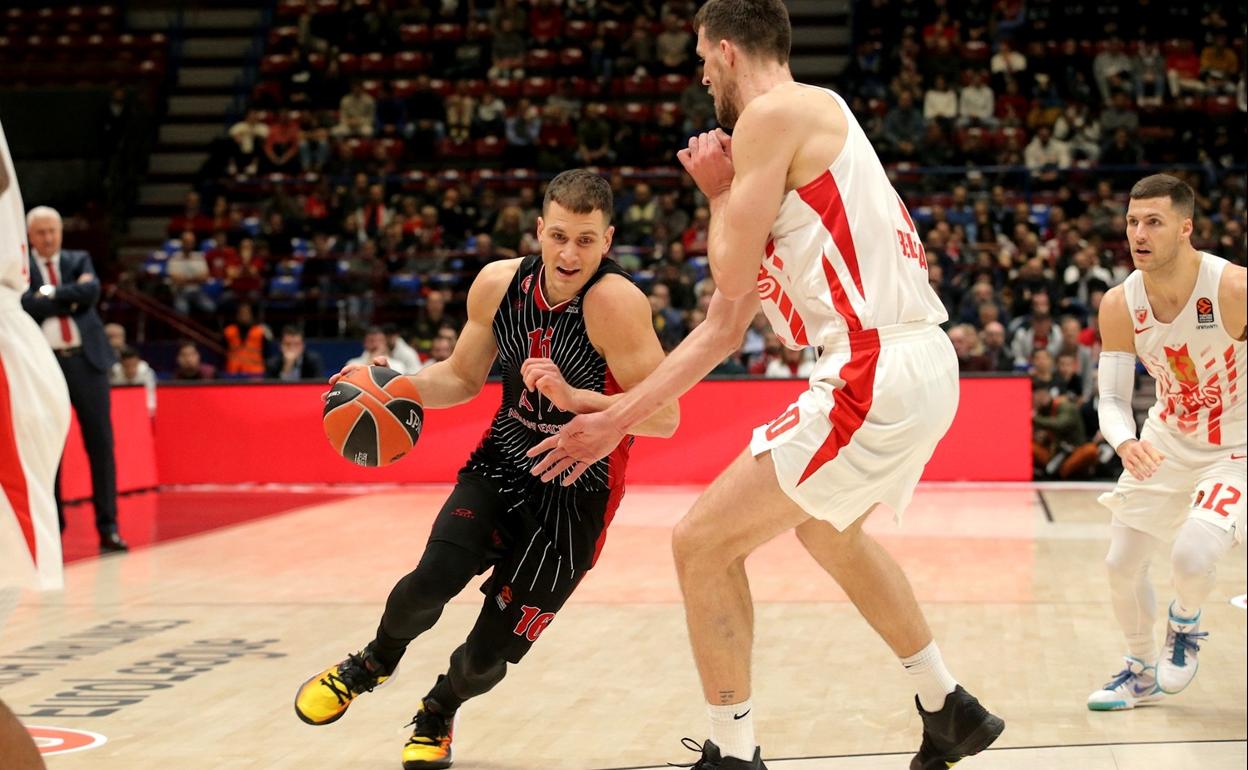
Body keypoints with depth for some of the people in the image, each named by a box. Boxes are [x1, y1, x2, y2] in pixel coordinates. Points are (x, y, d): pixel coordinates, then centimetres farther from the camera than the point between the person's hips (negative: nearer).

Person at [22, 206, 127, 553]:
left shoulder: (80, 260, 13)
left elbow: (91, 291, -6)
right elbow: (24, 306, -12)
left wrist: (50, 294, -7)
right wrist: (70, 297, -9)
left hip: (85, 358, 2)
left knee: (100, 442, -1)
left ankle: (108, 527, 3)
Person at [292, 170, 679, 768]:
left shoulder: (614, 302, -24)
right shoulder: (498, 283, -7)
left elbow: (664, 417, -27)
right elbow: (463, 377, 9)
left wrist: (574, 397, -38)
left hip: (575, 493, -3)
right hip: (501, 465, 3)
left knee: (489, 655, -1)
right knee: (432, 581, -22)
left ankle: (437, 714, 35)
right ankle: (374, 662, 13)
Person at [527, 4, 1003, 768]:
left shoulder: (775, 113, -8)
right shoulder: (813, 122, 21)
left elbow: (733, 276, -9)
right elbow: (724, 326, 21)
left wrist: (718, 190, 7)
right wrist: (618, 419, 20)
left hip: (877, 375, -10)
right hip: (923, 366, 10)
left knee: (703, 542, -2)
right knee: (825, 527, 34)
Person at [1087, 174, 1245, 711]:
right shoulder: (1119, 304, -13)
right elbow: (1112, 397, -10)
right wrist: (1125, 443, -31)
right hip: (1166, 443, 5)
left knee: (1192, 552, -26)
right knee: (1121, 565, 6)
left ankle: (1186, 626, 11)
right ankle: (1142, 673, 33)